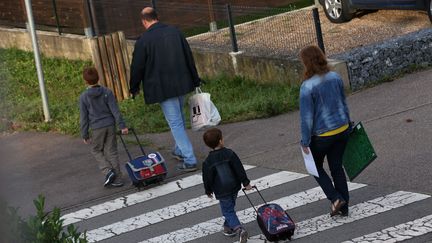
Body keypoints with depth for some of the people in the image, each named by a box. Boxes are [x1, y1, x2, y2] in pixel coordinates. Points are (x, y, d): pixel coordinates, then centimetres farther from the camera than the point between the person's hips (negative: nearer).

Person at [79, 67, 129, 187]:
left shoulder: (83, 97, -6)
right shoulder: (107, 92, -2)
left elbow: (83, 118, -3)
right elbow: (115, 111, -5)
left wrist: (85, 134, 4)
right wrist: (122, 126, -2)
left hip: (96, 128, -2)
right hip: (110, 125, 2)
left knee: (96, 150, 16)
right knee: (111, 151, 9)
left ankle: (108, 171, -4)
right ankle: (117, 179, 9)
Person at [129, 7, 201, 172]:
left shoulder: (143, 40, -13)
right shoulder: (175, 32, 2)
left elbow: (137, 67, -6)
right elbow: (189, 58, 8)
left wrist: (134, 88, 11)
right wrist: (195, 81, 18)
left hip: (162, 88, -6)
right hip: (181, 84, 6)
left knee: (175, 123, -2)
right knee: (179, 118, 23)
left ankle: (189, 160, -6)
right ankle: (180, 150, 38)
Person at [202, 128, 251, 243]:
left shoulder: (208, 162, -14)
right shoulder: (229, 154, -11)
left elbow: (207, 178, -6)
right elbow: (240, 169, -7)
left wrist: (208, 191, 12)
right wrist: (246, 183, 3)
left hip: (222, 192, -3)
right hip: (234, 188, 3)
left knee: (228, 211, 4)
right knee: (230, 207, 24)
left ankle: (239, 229, -17)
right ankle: (228, 227, 36)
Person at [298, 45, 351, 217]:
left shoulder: (307, 86, -22)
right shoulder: (335, 77, -3)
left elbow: (306, 117, -17)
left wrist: (305, 141, -9)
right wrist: (347, 124, 23)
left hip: (322, 135, -5)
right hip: (342, 130, 5)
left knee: (317, 167, 18)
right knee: (337, 167, 17)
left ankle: (335, 198, 3)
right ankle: (344, 207, 20)